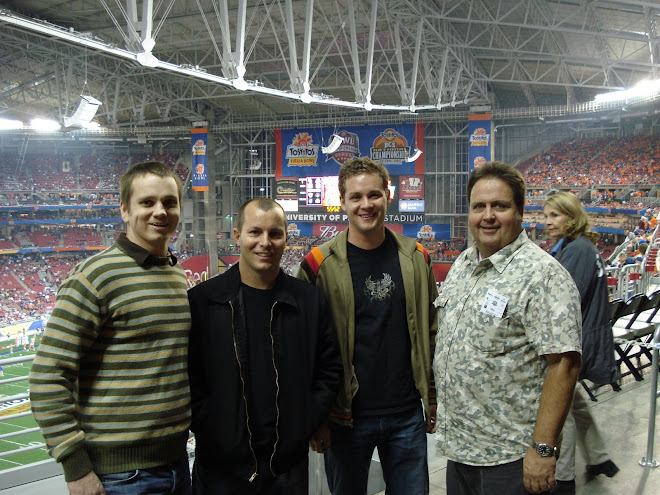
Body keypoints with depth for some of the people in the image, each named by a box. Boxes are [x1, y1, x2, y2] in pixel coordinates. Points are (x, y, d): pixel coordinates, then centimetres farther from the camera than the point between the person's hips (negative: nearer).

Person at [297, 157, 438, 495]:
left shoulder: (416, 257, 3)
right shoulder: (319, 264, -8)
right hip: (347, 417, -2)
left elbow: (430, 332, 9)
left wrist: (433, 397, 8)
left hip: (407, 415, 3)